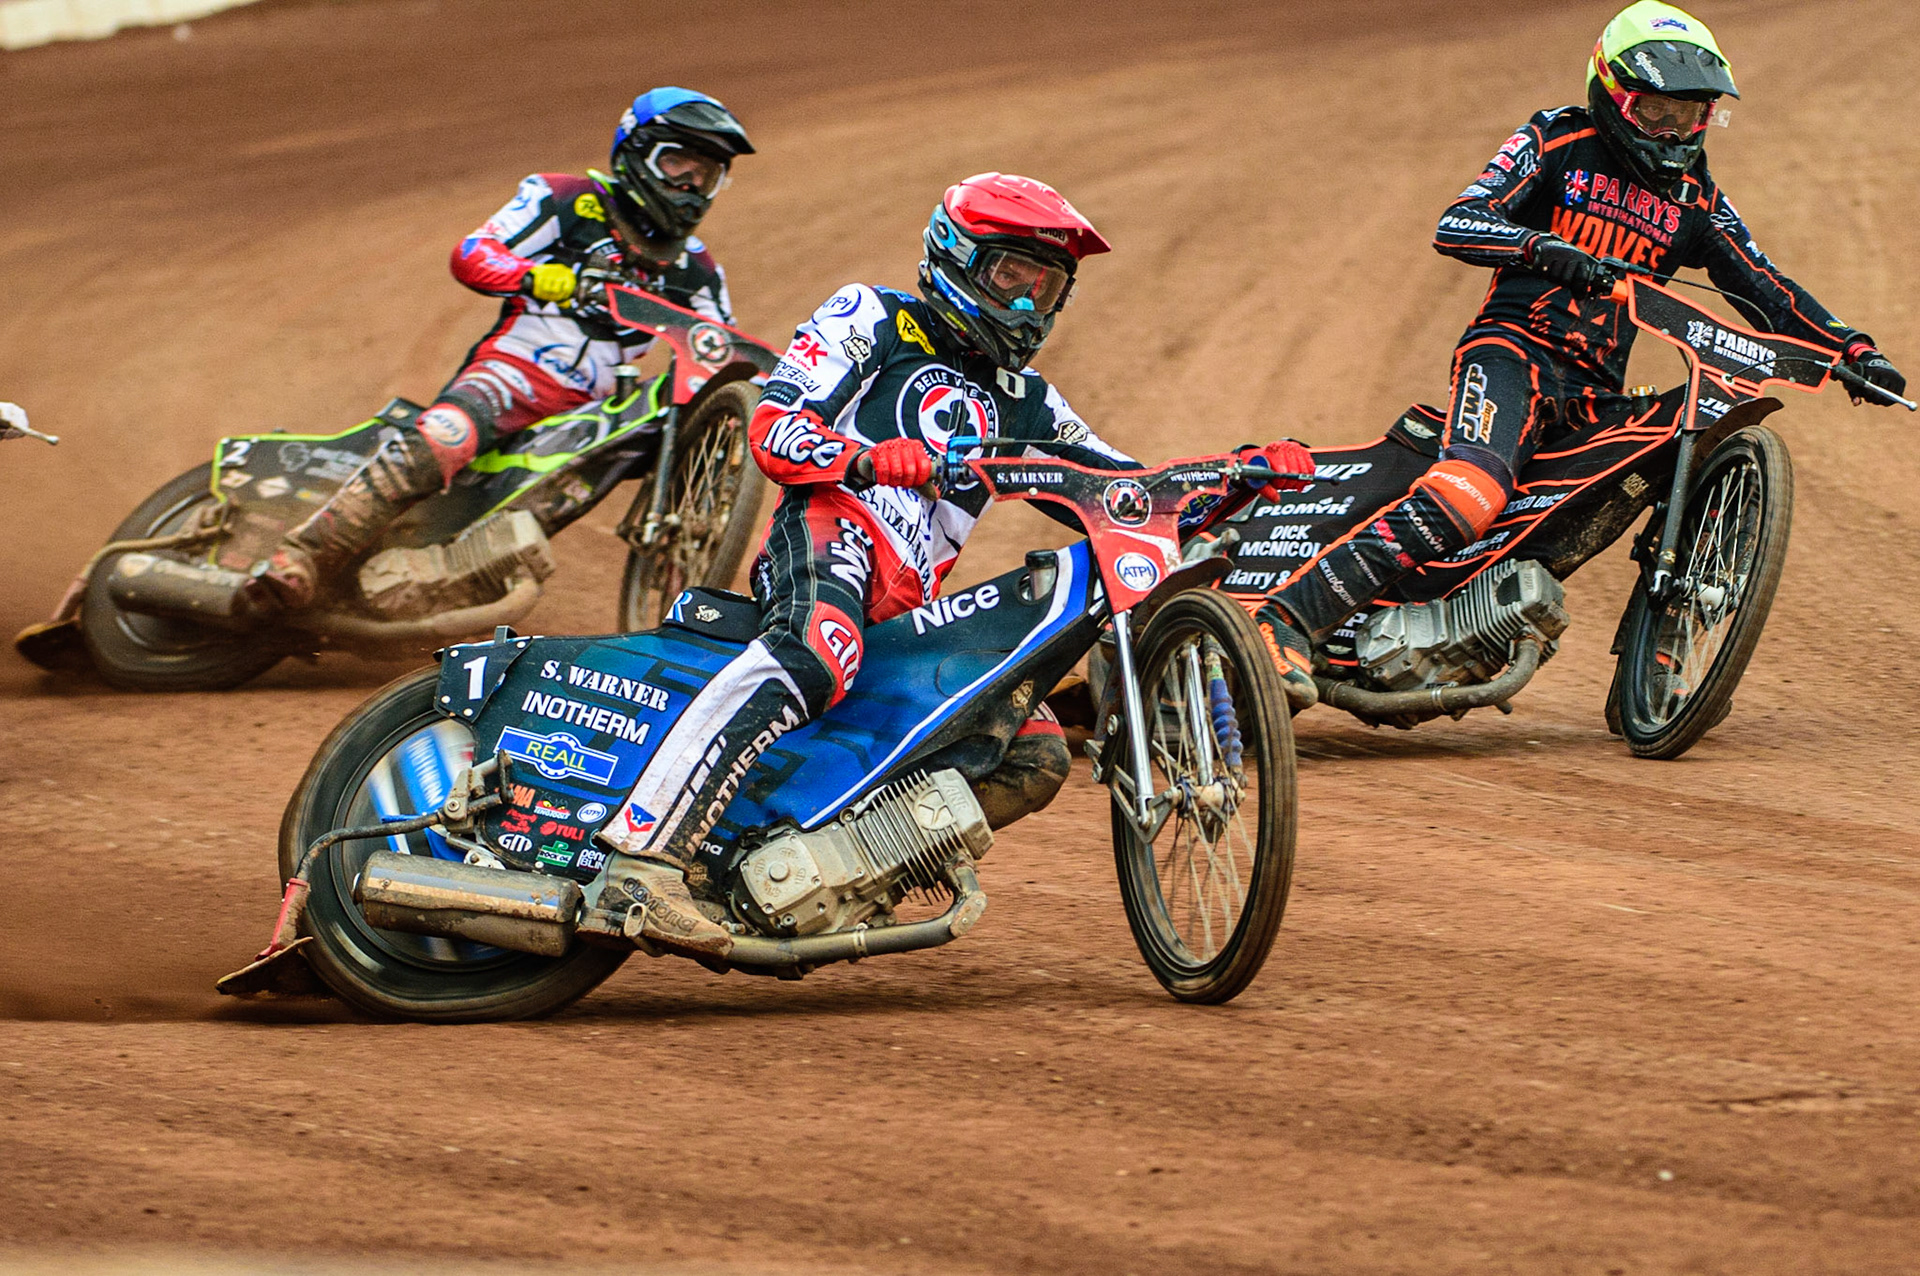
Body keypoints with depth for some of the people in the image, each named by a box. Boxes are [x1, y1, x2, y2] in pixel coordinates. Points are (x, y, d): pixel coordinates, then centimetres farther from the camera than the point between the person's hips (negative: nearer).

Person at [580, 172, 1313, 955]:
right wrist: (868, 458, -21)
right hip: (831, 524, -8)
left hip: (912, 606, 8)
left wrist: (1248, 475, 13)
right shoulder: (874, 319, 13)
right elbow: (773, 429, 0)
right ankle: (640, 865, -52)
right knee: (814, 655, -39)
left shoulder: (1019, 402, 33)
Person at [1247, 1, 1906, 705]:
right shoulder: (1557, 142, 3)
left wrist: (1855, 349, 1)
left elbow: (1766, 288, 16)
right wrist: (1543, 246, -26)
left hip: (1599, 394, 6)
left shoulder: (1695, 200, 18)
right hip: (1513, 349, -6)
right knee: (1468, 493, -32)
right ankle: (1287, 617, -39)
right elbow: (1454, 225, -7)